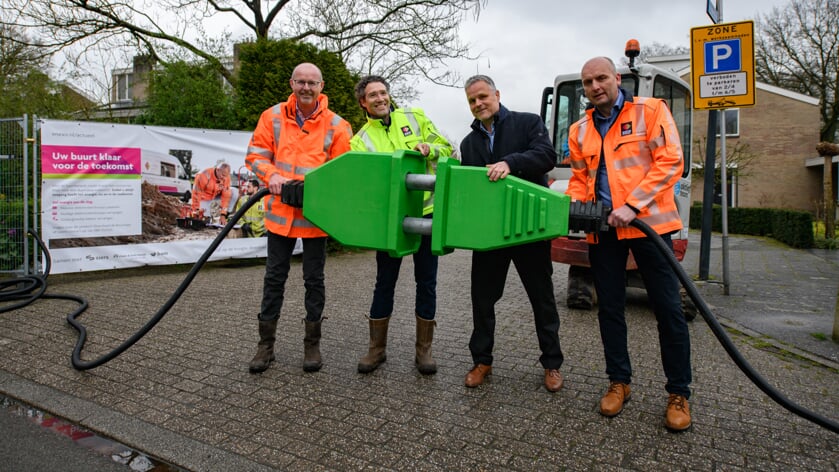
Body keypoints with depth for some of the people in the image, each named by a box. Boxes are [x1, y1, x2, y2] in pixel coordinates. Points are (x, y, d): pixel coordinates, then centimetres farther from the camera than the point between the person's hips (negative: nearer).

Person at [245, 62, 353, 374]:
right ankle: (266, 343, 24)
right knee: (274, 277, 11)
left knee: (314, 279, 10)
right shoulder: (273, 117, 2)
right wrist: (272, 176, -15)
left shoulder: (336, 125, -4)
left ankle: (312, 344, 25)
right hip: (280, 211, 2)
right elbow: (256, 154, 3)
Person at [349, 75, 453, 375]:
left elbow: (446, 149, 7)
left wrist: (428, 148, -13)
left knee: (426, 282, 7)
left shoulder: (414, 117, 7)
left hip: (426, 212, 1)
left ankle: (424, 350, 20)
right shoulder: (361, 139, 4)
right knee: (385, 282, 8)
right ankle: (377, 348, 23)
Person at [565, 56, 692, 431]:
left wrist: (632, 206, -19)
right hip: (602, 230, 5)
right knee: (609, 308, 10)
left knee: (668, 308, 0)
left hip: (647, 223, -4)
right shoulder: (580, 130, 12)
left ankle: (679, 393, 14)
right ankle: (619, 381, 25)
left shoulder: (650, 111, -2)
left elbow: (670, 162, -10)